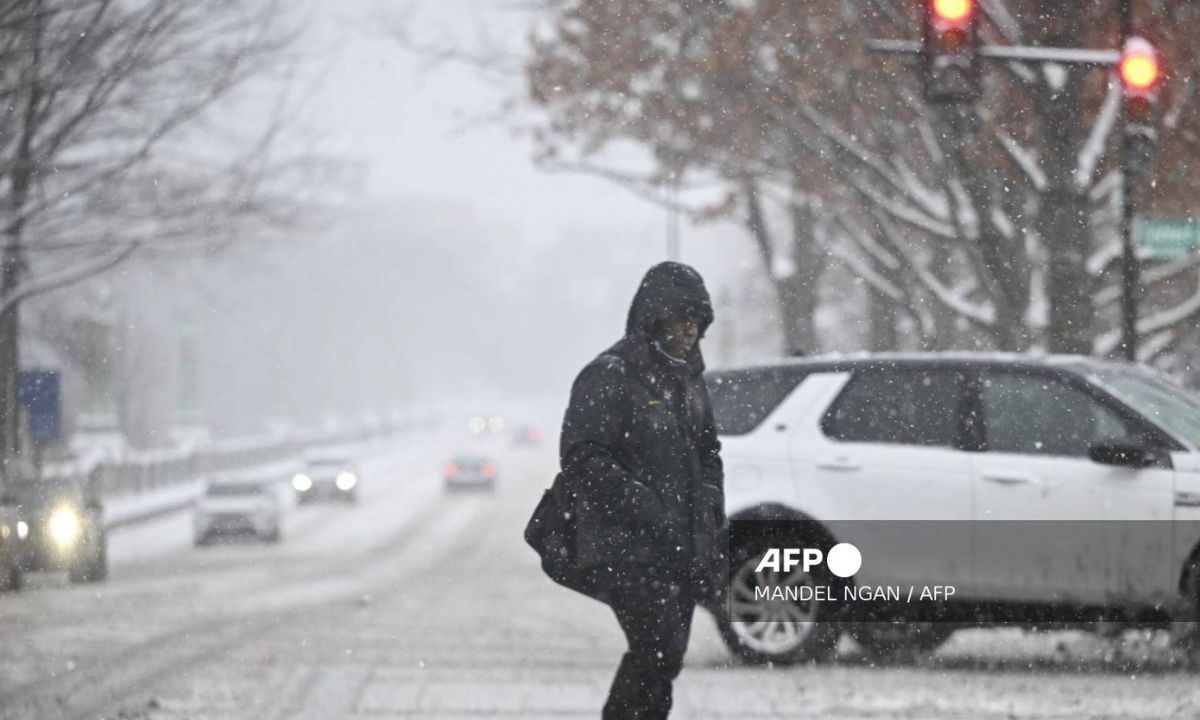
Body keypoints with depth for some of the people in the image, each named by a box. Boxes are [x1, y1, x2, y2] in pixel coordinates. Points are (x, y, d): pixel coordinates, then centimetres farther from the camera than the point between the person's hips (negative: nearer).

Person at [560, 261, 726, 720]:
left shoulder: (687, 376, 16)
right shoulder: (609, 376, -11)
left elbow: (707, 454, 27)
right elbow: (582, 458, -17)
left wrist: (711, 519, 12)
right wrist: (647, 509, -21)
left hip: (680, 551, 8)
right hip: (628, 550, -8)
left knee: (665, 658, 8)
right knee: (659, 652, -19)